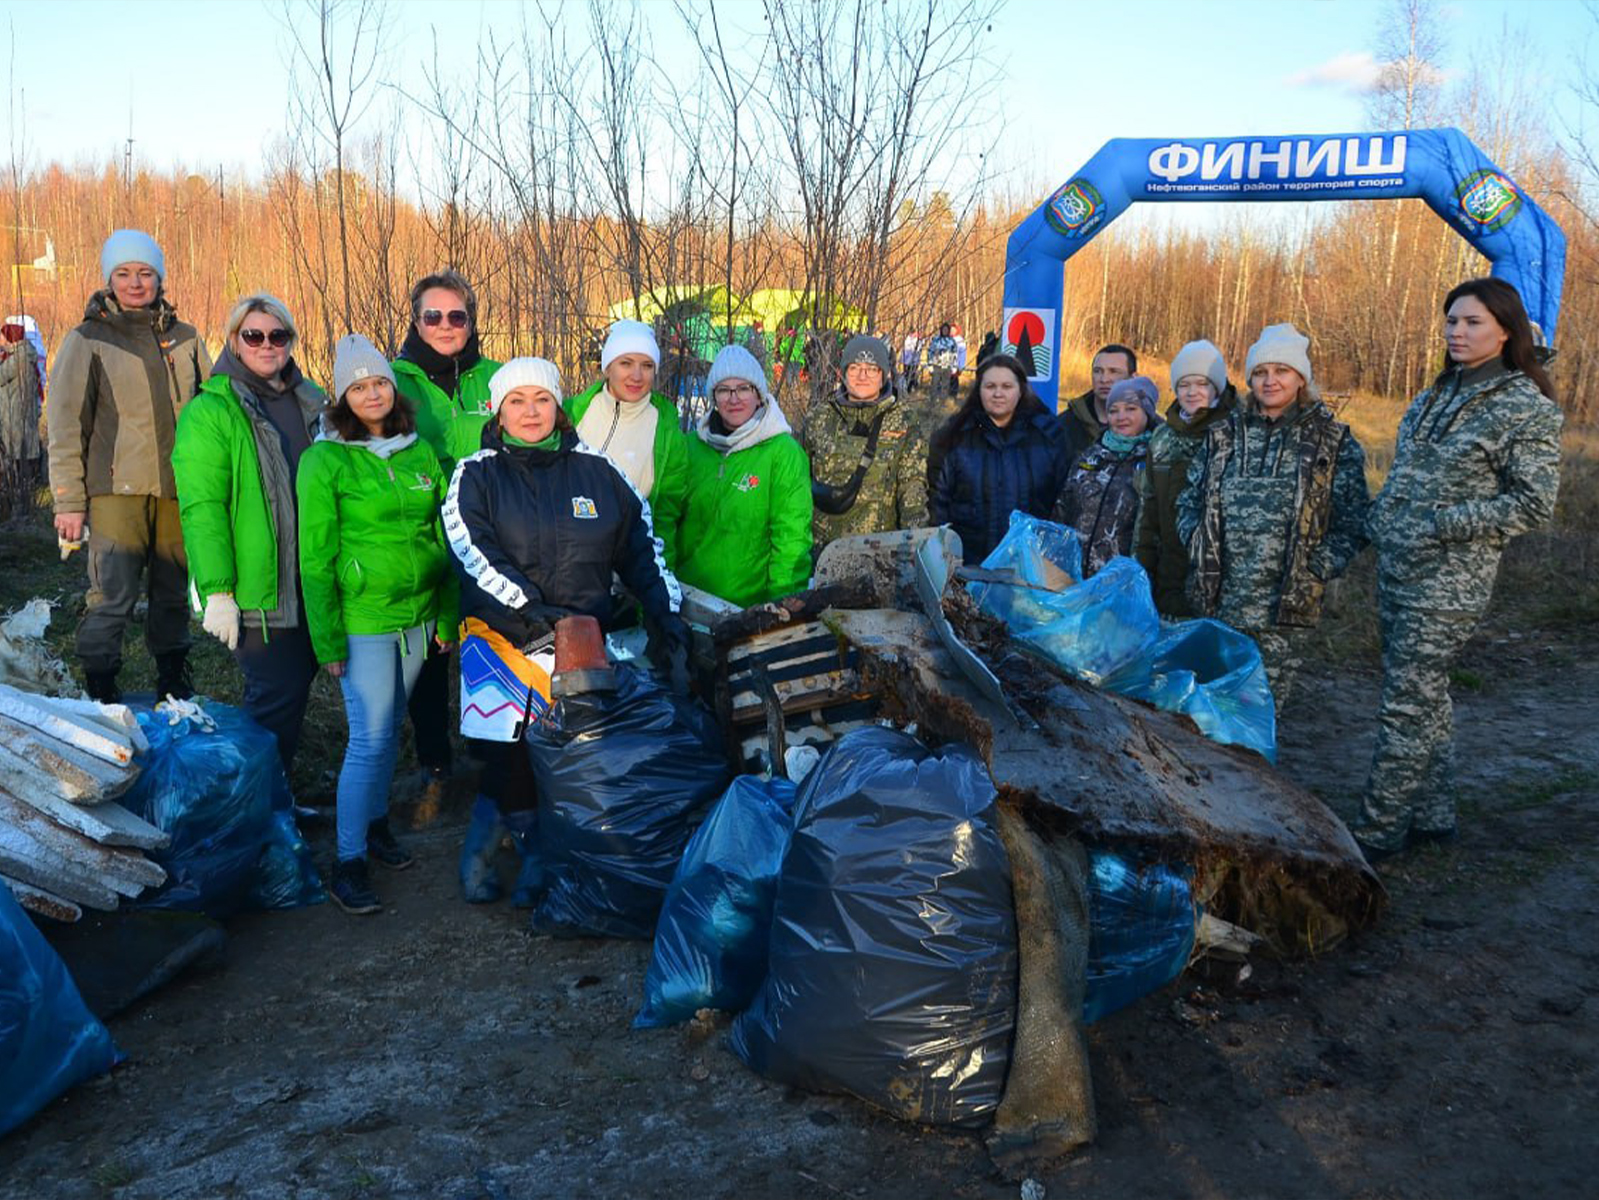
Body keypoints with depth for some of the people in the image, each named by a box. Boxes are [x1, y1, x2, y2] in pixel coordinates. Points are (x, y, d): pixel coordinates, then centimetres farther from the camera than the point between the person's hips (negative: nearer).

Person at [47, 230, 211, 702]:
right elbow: (65, 425, 1)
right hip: (116, 489, -3)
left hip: (178, 489, 3)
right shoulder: (88, 341, 2)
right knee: (111, 596, -6)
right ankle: (100, 691, 6)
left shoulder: (184, 339, 11)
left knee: (174, 592, 10)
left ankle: (173, 682, 23)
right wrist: (69, 500, -5)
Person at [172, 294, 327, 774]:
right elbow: (202, 508, -14)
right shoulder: (210, 411, -7)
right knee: (278, 695, -6)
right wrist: (217, 591, -20)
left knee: (296, 685, 14)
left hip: (310, 585, 6)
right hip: (256, 589, -6)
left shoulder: (312, 401, 13)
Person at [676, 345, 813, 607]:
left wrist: (783, 604, -17)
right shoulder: (694, 446, 5)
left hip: (752, 604, -4)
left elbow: (791, 537, -12)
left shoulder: (783, 452, -9)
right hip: (689, 599, 4)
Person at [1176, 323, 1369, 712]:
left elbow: (1353, 524, 2)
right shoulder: (1224, 434, 13)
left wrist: (1315, 570, -8)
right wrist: (1199, 548, 4)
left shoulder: (1334, 442, 4)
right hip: (1216, 600, 3)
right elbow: (1190, 501, 19)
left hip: (1282, 604, -2)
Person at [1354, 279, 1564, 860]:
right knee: (1425, 698, 15)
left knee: (1407, 707, -5)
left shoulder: (1526, 406, -9)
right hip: (1396, 569, 8)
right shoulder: (1435, 396, 12)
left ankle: (1376, 831, 3)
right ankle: (1432, 815, 27)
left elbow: (1534, 503, -11)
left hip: (1449, 580, -8)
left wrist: (1445, 524, -16)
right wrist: (1380, 521, 7)